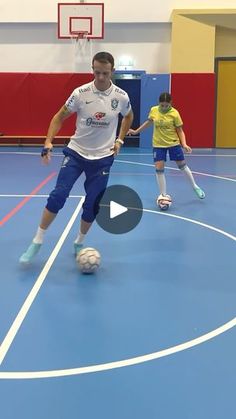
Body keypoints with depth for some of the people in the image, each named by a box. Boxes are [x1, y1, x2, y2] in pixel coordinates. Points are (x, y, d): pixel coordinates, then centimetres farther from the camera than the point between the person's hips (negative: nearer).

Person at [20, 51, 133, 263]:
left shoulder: (121, 96, -8)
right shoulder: (80, 93, -12)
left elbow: (128, 116, 15)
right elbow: (60, 117, -1)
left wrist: (120, 140, 5)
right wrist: (48, 142, -12)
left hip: (102, 158, 1)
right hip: (76, 152, -1)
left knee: (92, 205, 3)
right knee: (58, 196, -11)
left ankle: (79, 244, 27)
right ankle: (37, 242, 4)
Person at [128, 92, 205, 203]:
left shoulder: (174, 113, -14)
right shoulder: (153, 110, -6)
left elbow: (180, 130, -7)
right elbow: (149, 122, 15)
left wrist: (184, 144, -19)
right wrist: (136, 131, 17)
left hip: (173, 143, -2)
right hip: (158, 144, 2)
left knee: (182, 165, 7)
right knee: (159, 169, -4)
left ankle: (195, 187, 29)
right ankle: (163, 194, 11)